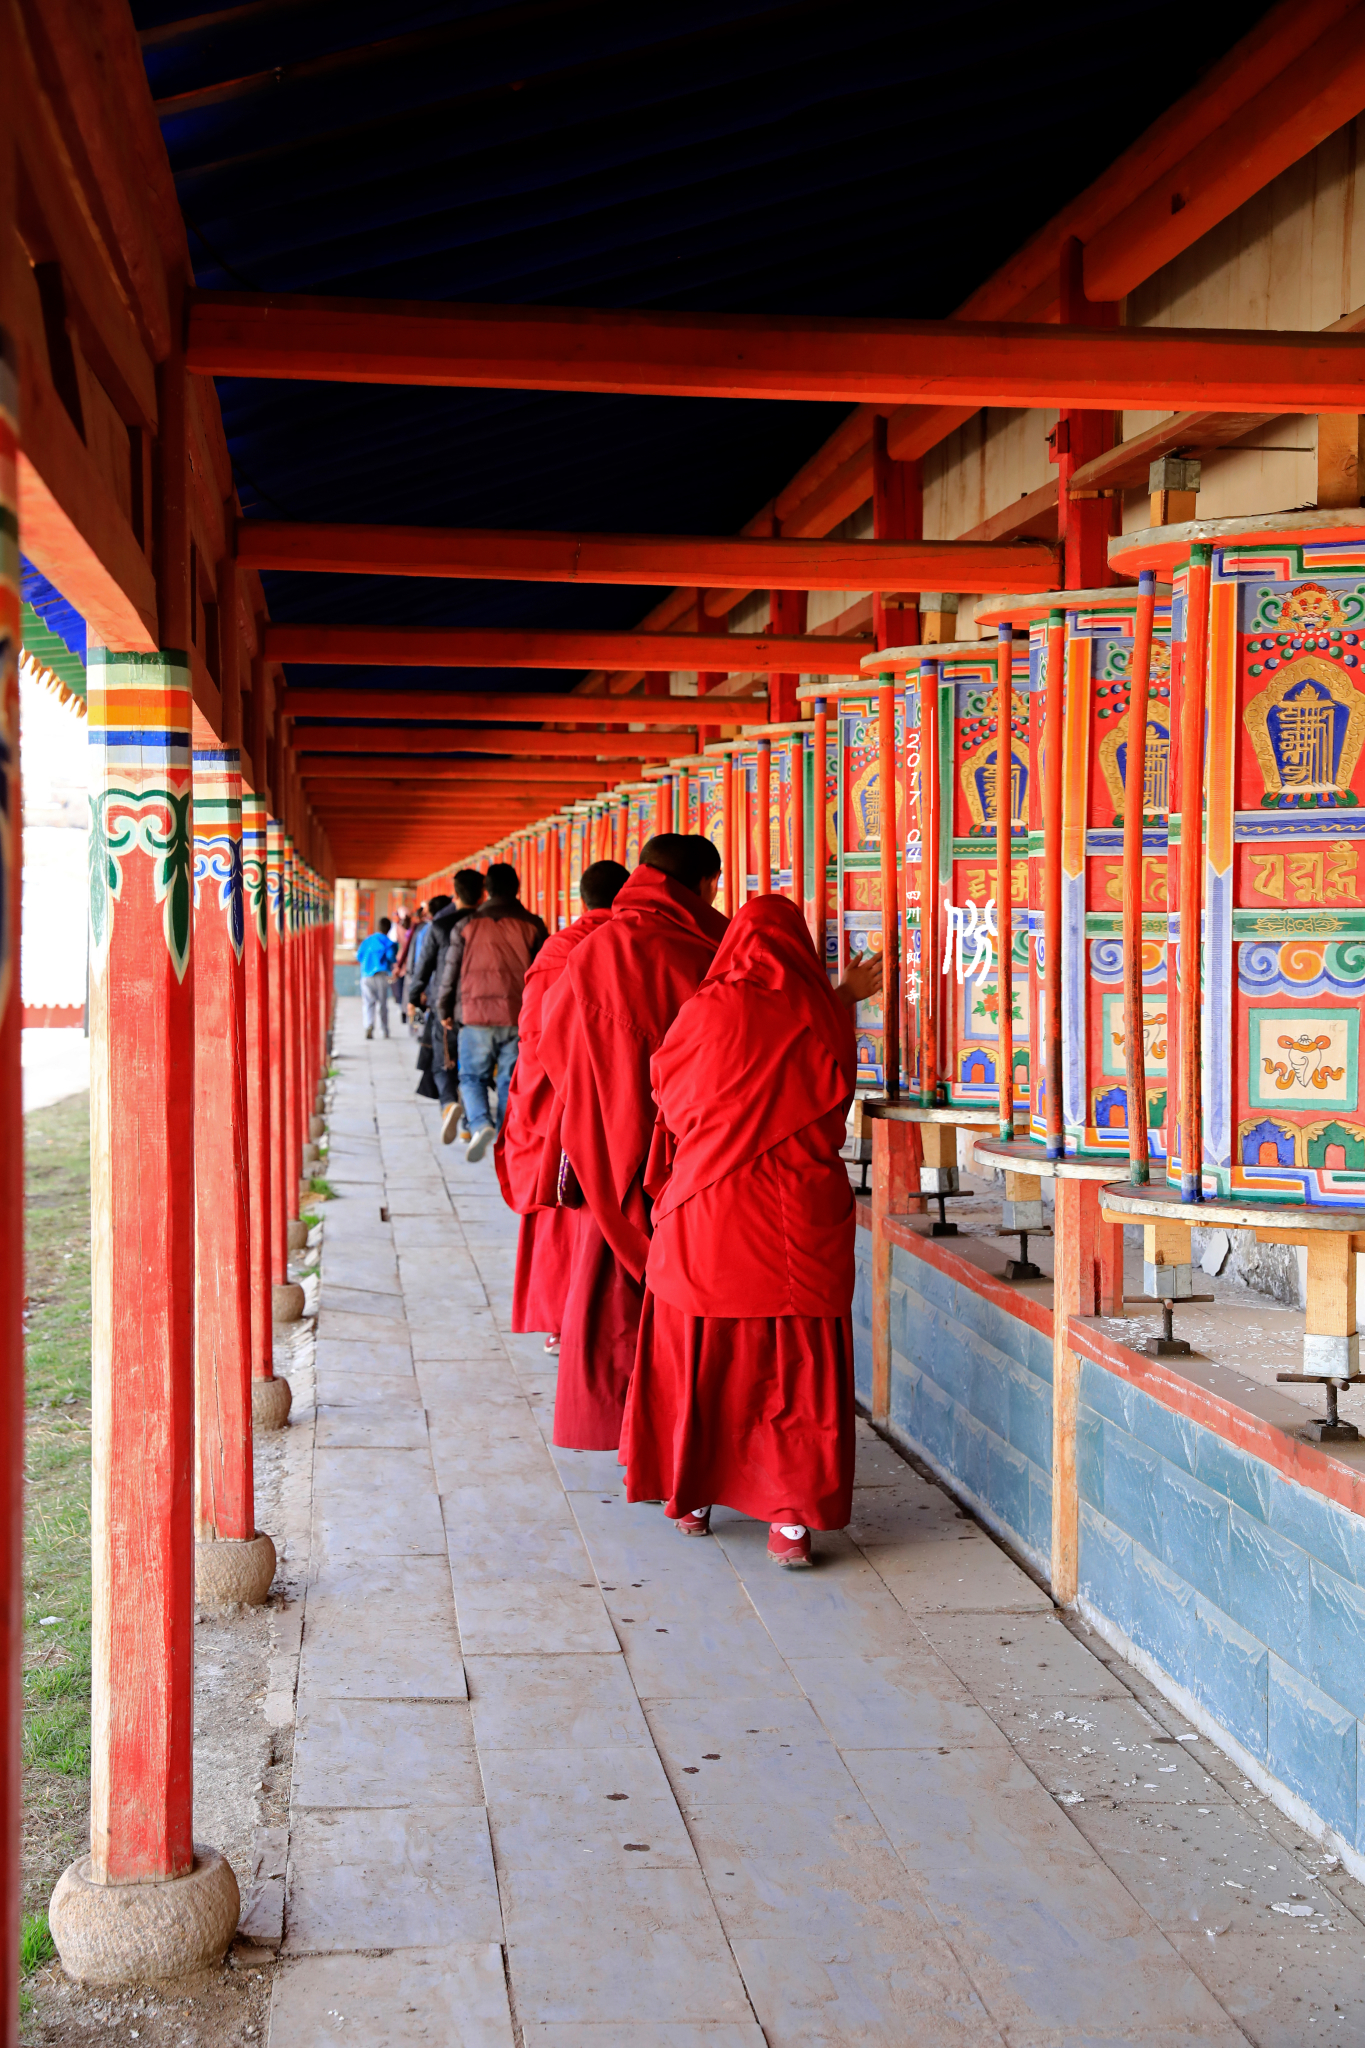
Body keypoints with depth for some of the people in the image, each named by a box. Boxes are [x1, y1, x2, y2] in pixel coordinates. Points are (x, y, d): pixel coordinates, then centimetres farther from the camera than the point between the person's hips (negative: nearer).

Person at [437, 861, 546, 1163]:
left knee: (472, 1076, 9)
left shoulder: (467, 925, 2)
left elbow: (451, 970, 6)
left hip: (476, 1015, -1)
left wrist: (444, 1010, 17)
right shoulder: (532, 926, 2)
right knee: (511, 1081, 9)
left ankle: (480, 1124, -16)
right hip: (519, 1017, 1)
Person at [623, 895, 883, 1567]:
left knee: (697, 1358, 13)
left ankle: (690, 1497, 25)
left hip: (707, 1216, -1)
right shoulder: (824, 1017, -3)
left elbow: (669, 1088, 11)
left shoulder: (706, 1012, -7)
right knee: (797, 1365, 6)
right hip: (803, 1224, 1)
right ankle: (793, 1517, 3)